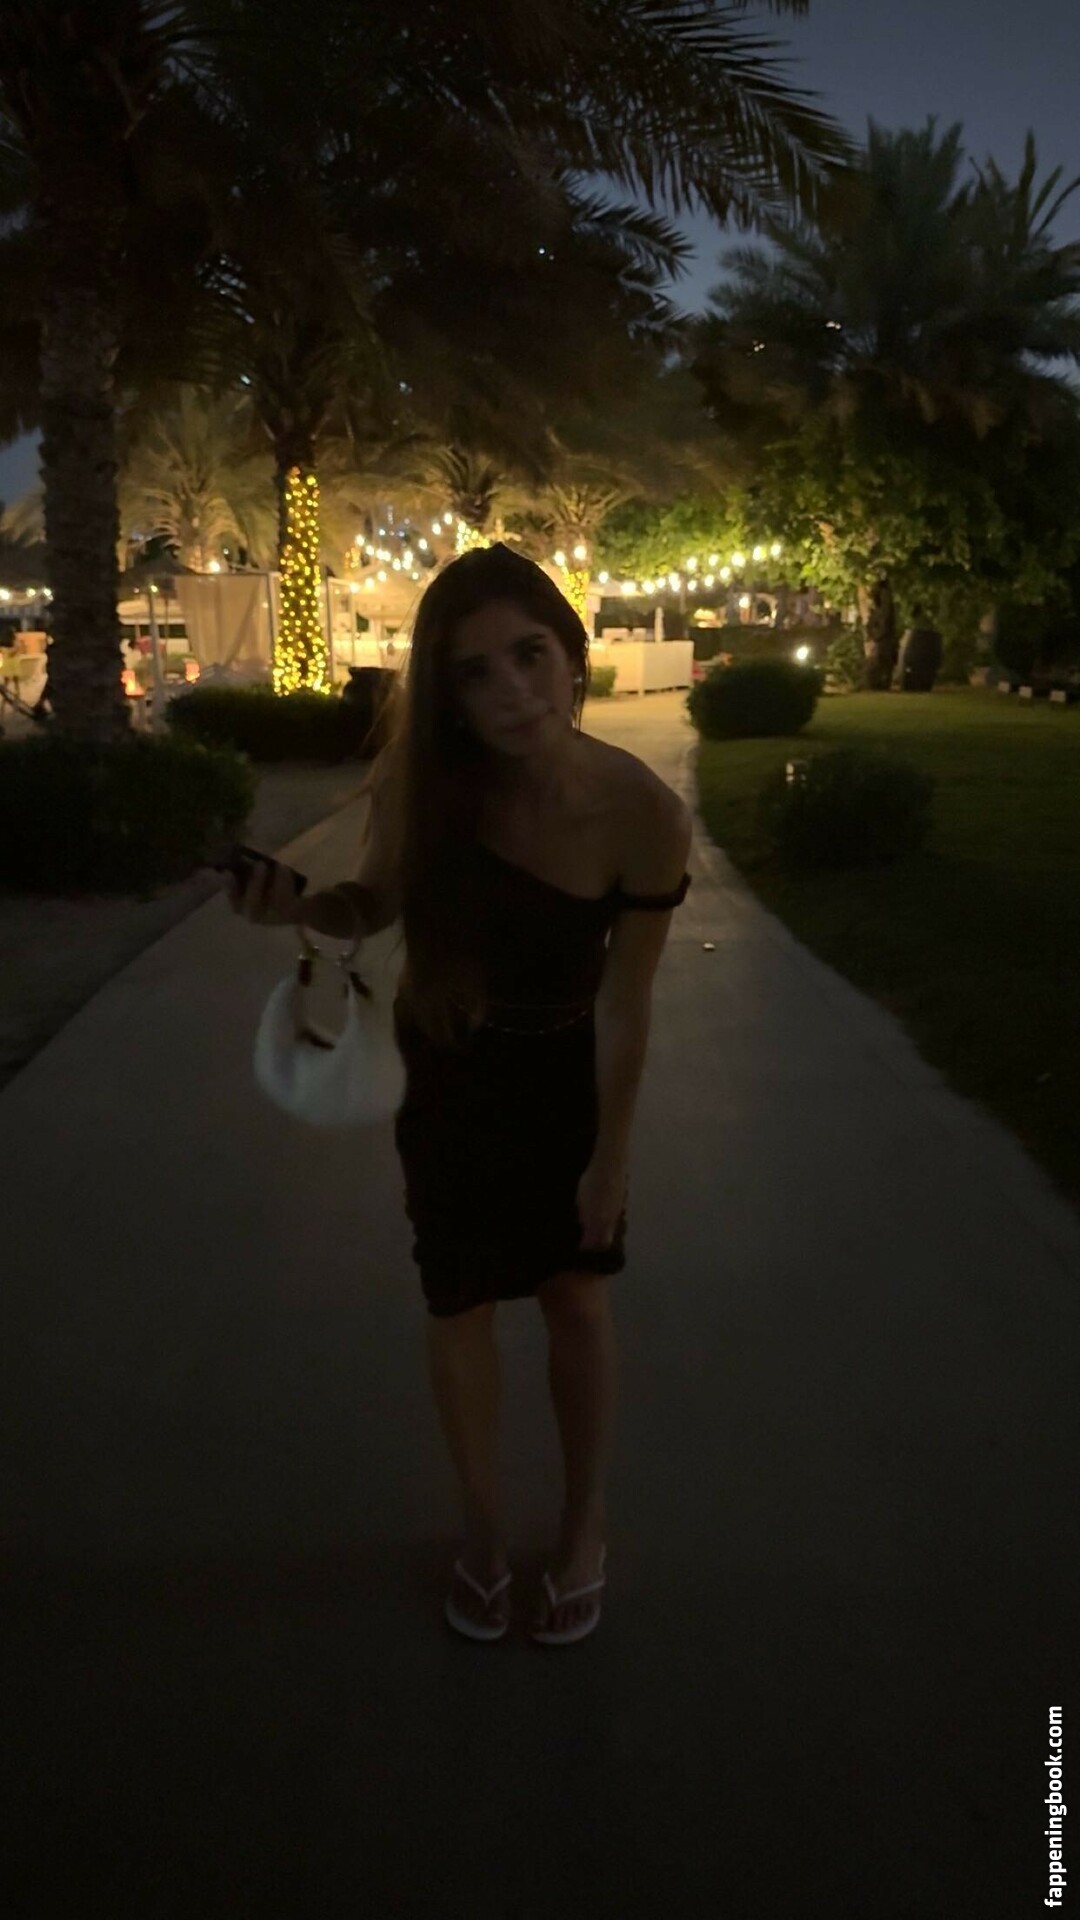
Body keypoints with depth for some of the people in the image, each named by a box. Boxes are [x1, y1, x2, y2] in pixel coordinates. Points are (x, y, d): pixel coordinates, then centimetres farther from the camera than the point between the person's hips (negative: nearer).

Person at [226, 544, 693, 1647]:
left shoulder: (644, 817, -29)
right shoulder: (427, 784, -26)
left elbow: (624, 1006, -18)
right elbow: (377, 905, -6)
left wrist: (612, 1156, -8)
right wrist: (298, 906, -28)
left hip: (567, 1072, -1)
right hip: (452, 1070, 1)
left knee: (577, 1299, 12)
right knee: (461, 1304, 12)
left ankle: (585, 1531, 36)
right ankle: (483, 1530, 36)